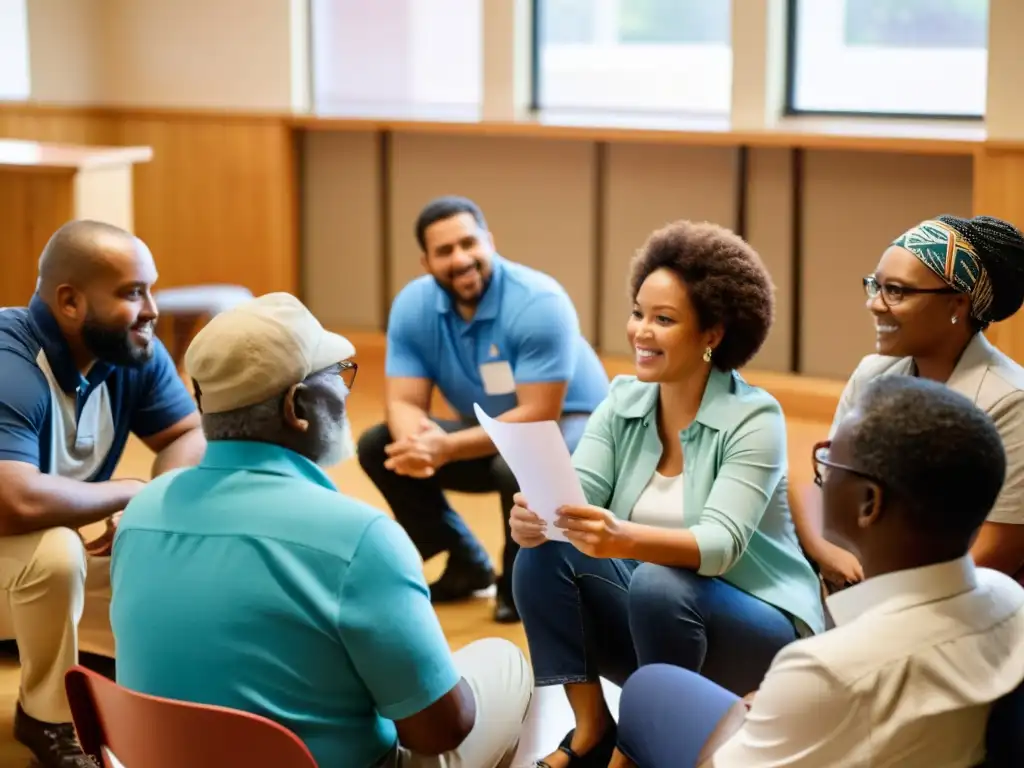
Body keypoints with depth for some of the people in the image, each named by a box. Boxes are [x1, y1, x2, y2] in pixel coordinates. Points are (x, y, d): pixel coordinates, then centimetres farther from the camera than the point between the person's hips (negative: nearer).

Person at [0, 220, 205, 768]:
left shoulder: (133, 352, -9)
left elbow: (192, 438, -1)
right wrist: (131, 493, -29)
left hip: (62, 545, 7)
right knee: (53, 550, -36)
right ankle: (49, 719, -11)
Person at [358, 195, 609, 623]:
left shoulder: (538, 303, -28)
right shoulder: (412, 306, -11)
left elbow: (538, 416, -30)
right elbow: (404, 402, -11)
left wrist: (446, 449, -38)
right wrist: (416, 440, -37)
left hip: (570, 425, -6)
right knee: (378, 446, -9)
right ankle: (467, 564, 6)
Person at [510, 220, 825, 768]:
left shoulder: (753, 418, -16)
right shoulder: (623, 401, 1)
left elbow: (721, 544, -29)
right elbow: (573, 495, -11)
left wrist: (626, 539, -48)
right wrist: (532, 519, -36)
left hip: (758, 628, -5)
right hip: (654, 612, 5)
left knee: (659, 584, -34)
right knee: (543, 554, -18)